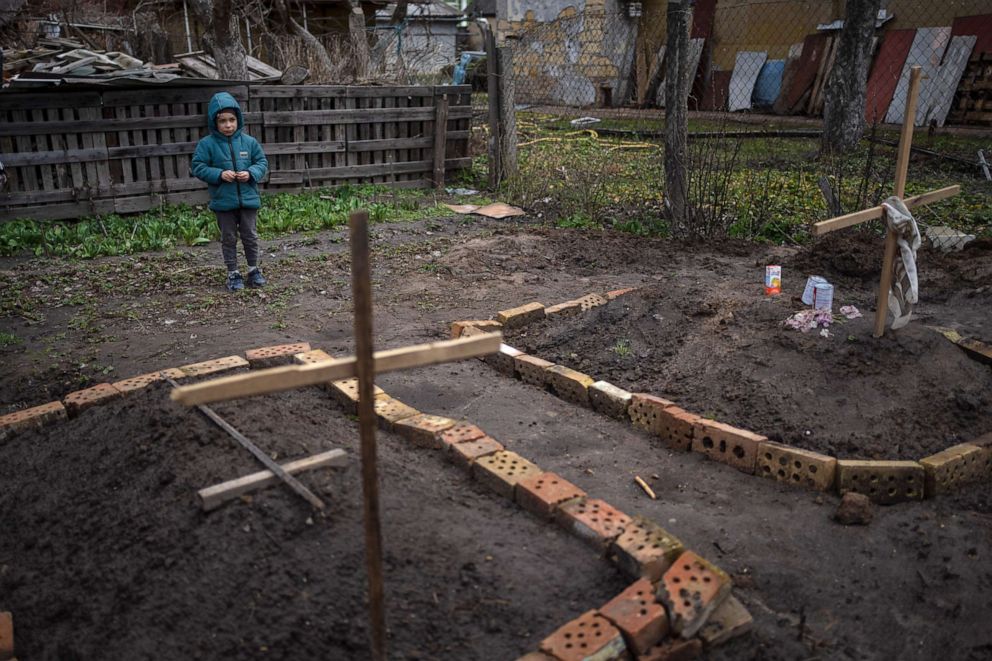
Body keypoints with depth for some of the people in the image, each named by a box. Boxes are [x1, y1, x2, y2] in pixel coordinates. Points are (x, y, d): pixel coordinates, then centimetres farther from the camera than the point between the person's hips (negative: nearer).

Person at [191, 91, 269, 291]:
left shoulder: (249, 142, 0)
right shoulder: (207, 144, -5)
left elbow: (262, 163, 6)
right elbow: (198, 168, -5)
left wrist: (251, 173, -14)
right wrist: (219, 174, -19)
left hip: (248, 198, 1)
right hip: (223, 201, -1)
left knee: (250, 236, 11)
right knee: (229, 238, 9)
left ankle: (253, 269, 25)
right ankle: (233, 273, 19)